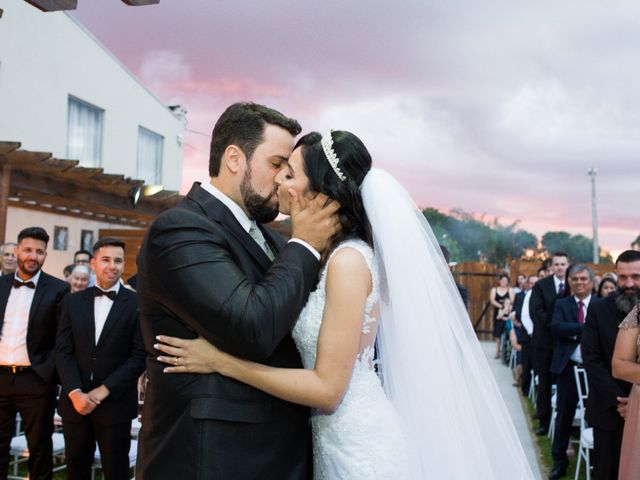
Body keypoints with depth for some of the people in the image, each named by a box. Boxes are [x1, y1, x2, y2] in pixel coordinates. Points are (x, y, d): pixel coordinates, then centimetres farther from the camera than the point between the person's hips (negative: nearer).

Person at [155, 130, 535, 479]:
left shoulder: (348, 260, -21)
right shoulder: (319, 255, 5)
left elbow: (327, 388, -22)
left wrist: (221, 361, -20)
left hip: (360, 448, -8)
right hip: (331, 442, 8)